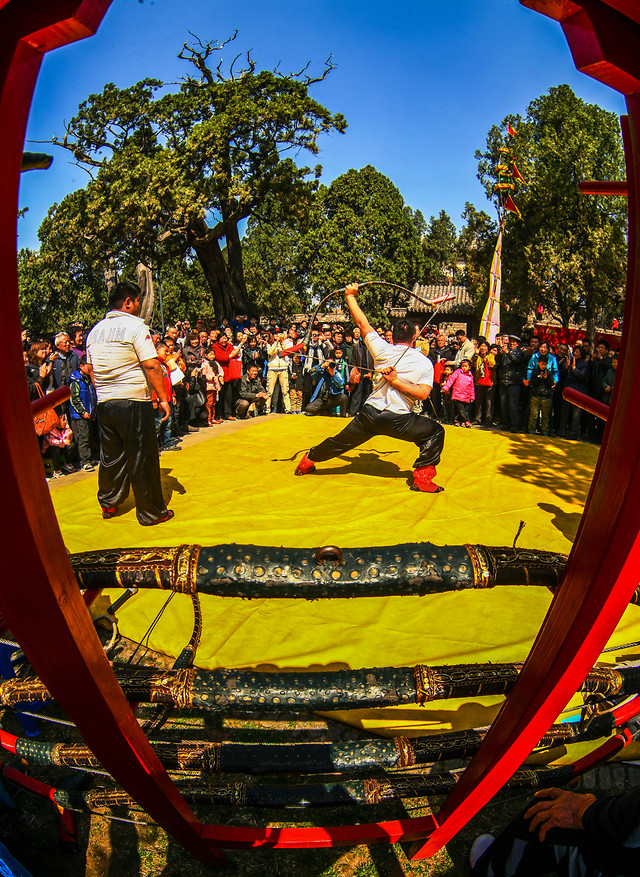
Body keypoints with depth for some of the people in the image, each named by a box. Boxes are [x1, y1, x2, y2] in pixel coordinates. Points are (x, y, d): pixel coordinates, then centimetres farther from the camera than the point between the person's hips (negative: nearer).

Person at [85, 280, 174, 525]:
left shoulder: (95, 331, 11)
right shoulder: (135, 326, -10)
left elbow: (92, 370, 16)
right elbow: (152, 366, -16)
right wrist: (163, 398, -10)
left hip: (104, 404, 7)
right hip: (133, 403, -7)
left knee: (111, 456, 18)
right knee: (142, 459, 1)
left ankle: (108, 504, 30)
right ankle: (151, 512, 10)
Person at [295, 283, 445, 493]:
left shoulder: (383, 350, 2)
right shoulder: (424, 362, 0)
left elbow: (362, 323, 7)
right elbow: (423, 393, -11)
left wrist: (350, 296, 17)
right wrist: (395, 380, -11)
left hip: (370, 413, 3)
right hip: (399, 420, -3)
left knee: (340, 442, 21)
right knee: (435, 432, 14)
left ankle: (308, 461, 36)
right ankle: (422, 478, 6)